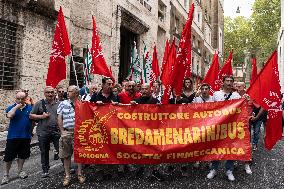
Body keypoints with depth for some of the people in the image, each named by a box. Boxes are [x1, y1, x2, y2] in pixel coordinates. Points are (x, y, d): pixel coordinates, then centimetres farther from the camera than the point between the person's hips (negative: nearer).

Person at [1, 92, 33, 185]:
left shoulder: (30, 108, 2)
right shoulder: (11, 108, -1)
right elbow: (9, 115, -21)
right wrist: (16, 106, -18)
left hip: (26, 136, 2)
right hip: (13, 136, -2)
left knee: (22, 155, 14)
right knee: (9, 156, 4)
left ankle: (20, 171, 31)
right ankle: (6, 175, 17)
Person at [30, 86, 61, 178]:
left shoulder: (58, 104, 7)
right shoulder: (40, 104, 4)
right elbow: (31, 115, 5)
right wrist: (41, 116, -11)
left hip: (56, 131, 0)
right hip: (43, 132, 1)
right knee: (44, 152, 12)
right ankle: (45, 170, 27)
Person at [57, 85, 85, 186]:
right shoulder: (63, 104, 7)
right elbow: (59, 118, 4)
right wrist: (62, 131, -4)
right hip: (66, 132, 1)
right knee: (66, 155, 7)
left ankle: (80, 174, 19)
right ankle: (67, 176, 19)